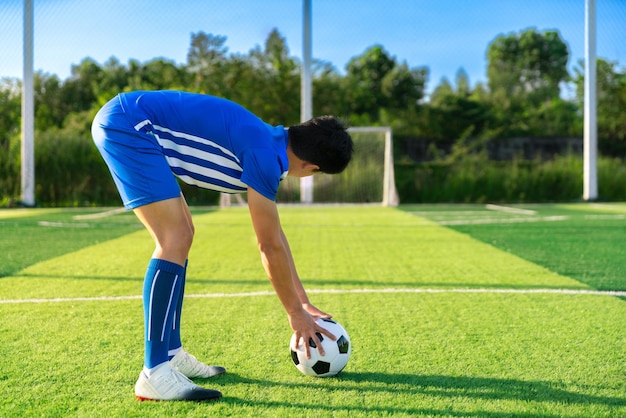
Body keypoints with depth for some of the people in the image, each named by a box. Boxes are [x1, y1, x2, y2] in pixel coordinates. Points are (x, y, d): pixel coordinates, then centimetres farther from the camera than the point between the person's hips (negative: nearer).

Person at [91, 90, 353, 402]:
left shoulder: (269, 145, 11)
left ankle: (170, 354, 18)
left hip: (129, 126, 10)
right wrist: (296, 313, 2)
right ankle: (154, 374, -15)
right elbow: (270, 247, -11)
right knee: (175, 240, -16)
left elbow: (275, 237, 20)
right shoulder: (265, 155, -17)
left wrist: (303, 302, 24)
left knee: (180, 236, 12)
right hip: (126, 122, -10)